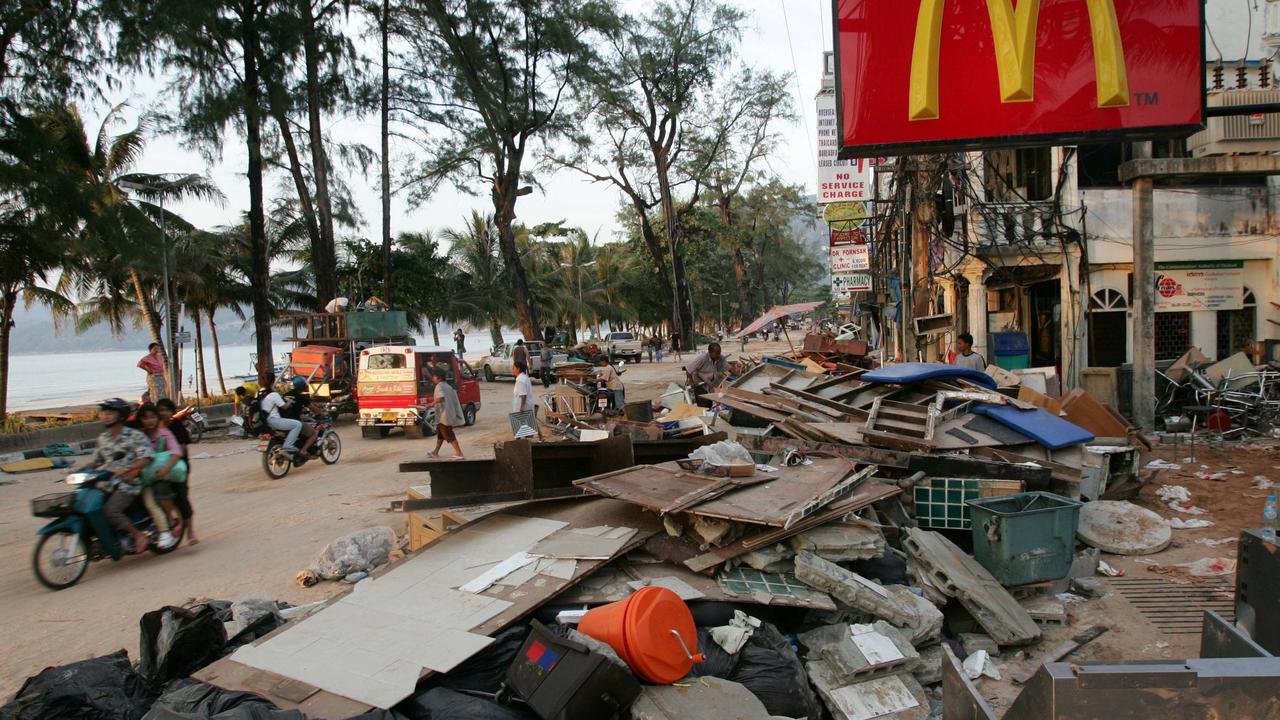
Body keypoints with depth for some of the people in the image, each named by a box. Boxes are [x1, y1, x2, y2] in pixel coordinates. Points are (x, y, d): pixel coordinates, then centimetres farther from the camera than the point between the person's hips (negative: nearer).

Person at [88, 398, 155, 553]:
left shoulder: (135, 436, -6)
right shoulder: (102, 438, 15)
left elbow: (146, 458, -16)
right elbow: (95, 461, 23)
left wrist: (126, 469, -30)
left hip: (128, 483, -7)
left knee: (110, 510, -26)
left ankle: (139, 535, -10)